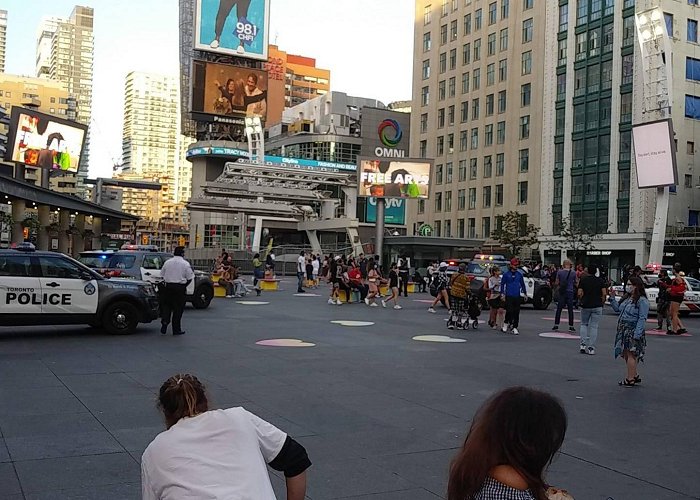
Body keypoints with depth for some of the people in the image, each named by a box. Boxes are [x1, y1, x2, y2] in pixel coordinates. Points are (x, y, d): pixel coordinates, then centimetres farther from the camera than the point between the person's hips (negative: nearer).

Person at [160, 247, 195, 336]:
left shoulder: (167, 262, 5)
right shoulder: (185, 264, -7)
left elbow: (162, 275, 10)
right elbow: (189, 278, -6)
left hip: (168, 286, 3)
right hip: (180, 288, -3)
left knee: (167, 306, 16)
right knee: (178, 309, 4)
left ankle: (164, 323, 0)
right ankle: (176, 329, 9)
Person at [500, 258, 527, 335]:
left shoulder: (519, 274, 9)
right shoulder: (506, 274, 1)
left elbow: (522, 284, 17)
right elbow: (502, 284, 4)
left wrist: (525, 293, 15)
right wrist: (502, 293, -3)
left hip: (517, 296, 3)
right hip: (509, 296, -3)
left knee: (516, 312, 1)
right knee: (509, 311, -9)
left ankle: (514, 327, 8)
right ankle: (506, 323, 15)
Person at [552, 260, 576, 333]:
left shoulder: (560, 272, -4)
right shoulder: (573, 272, -4)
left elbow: (556, 283, -3)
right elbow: (575, 282, 6)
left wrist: (555, 284, 17)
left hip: (561, 292, 0)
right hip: (570, 292, 0)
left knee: (559, 309, 7)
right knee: (570, 310, 5)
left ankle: (556, 325, 7)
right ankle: (571, 326, 6)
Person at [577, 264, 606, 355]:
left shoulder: (583, 280, -1)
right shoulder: (601, 281, 1)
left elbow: (580, 293, -8)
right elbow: (604, 293, -7)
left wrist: (581, 301, 8)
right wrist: (602, 302, 7)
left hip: (585, 306, 0)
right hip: (597, 306, 0)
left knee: (584, 324, 17)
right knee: (594, 327, 4)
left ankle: (583, 344, 2)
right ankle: (591, 348, 1)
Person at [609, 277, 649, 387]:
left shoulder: (642, 300, -13)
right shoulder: (626, 299, 14)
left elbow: (642, 319, -17)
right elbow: (617, 309, 20)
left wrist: (637, 334, -22)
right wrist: (612, 297, 13)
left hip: (633, 331, -9)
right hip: (623, 330, 9)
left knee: (631, 354, -4)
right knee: (626, 354, 13)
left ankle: (630, 379, 3)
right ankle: (635, 376, 27)